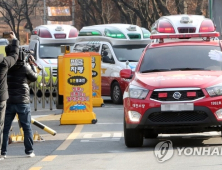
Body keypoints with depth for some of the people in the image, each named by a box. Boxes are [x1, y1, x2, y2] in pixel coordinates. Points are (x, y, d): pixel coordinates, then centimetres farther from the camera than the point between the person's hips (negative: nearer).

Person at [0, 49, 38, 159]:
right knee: (27, 127, 9)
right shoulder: (24, 67, -9)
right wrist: (32, 64, 17)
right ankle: (29, 151, 10)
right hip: (23, 101, -2)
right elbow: (34, 78, 5)